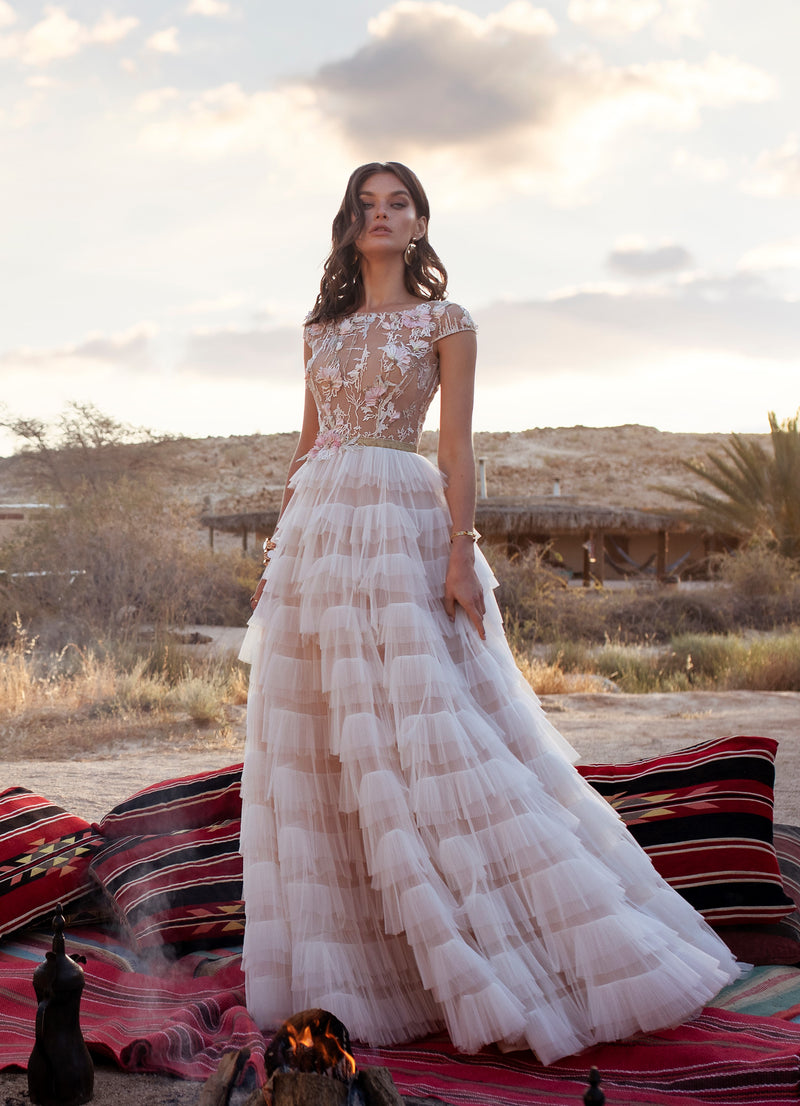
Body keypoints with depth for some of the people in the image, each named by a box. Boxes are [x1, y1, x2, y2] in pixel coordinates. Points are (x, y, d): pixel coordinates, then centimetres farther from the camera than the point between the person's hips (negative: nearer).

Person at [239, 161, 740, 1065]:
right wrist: (277, 551, 13)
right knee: (315, 745, 5)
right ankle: (348, 964, 17)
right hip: (317, 528, 6)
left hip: (398, 527, -6)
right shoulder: (323, 330, 17)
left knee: (426, 736, -10)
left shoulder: (443, 322, 2)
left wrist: (460, 558, -14)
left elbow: (456, 450, -4)